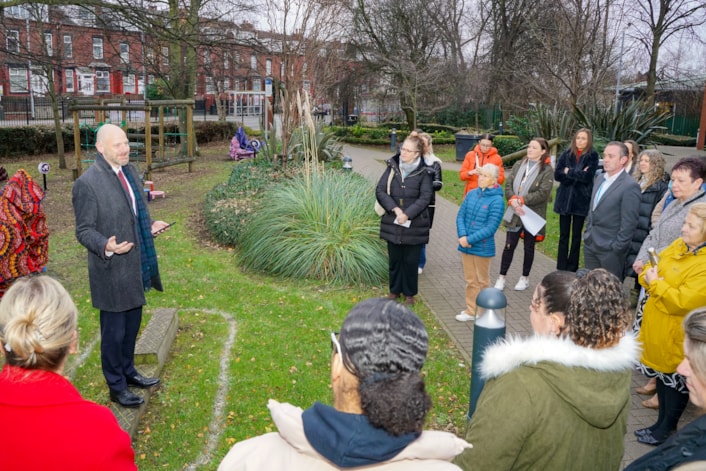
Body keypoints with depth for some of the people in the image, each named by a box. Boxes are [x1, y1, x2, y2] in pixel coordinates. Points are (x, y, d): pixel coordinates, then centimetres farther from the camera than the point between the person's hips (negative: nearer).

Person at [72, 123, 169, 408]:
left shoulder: (130, 170, 6)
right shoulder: (87, 183, -18)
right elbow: (84, 230, -15)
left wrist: (150, 226, 1)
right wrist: (106, 246, -32)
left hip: (136, 266, 8)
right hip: (112, 271, -7)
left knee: (132, 325, 21)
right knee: (114, 331, 8)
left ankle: (128, 372, 41)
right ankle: (116, 387, 26)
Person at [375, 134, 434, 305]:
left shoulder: (424, 173, -7)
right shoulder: (392, 167, 0)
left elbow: (425, 198, -12)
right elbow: (380, 190, -4)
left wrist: (407, 214, -19)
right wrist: (395, 209, -15)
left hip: (414, 225, -2)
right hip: (392, 223, 3)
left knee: (411, 260, 8)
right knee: (394, 258, 14)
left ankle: (409, 293, 25)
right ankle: (394, 290, 31)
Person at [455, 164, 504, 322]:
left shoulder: (497, 200, -14)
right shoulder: (471, 194, 1)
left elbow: (491, 227, -17)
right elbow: (460, 216, 2)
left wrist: (470, 239, -19)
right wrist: (462, 236, -14)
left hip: (483, 248, -4)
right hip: (466, 245, 4)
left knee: (482, 281, 13)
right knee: (470, 280, 15)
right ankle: (471, 310, 26)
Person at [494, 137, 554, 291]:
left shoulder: (547, 170, -8)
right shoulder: (518, 165, 6)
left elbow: (543, 193, -17)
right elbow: (508, 184, 0)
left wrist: (521, 200, -20)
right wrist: (513, 200, -17)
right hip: (514, 214, 3)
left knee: (529, 247, 12)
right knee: (509, 246, 6)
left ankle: (525, 278, 27)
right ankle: (502, 277, 15)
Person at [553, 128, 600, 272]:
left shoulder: (592, 156, -3)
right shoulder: (566, 154, 4)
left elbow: (587, 176, -15)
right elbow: (557, 175, -4)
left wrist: (569, 172, -9)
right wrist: (577, 175, -13)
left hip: (581, 200, -2)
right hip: (565, 199, 2)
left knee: (576, 235, 7)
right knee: (563, 235, 6)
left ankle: (572, 268, 15)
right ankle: (561, 268, 12)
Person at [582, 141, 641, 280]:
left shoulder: (630, 186, -16)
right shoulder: (600, 178, 9)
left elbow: (628, 224, -16)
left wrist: (617, 249, -15)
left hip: (610, 249, -7)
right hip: (589, 244, 7)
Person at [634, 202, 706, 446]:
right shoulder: (678, 245, 2)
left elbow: (683, 302, -29)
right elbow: (651, 269, 9)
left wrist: (655, 283, -20)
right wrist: (648, 274, -14)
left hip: (677, 333, -8)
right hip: (657, 324, 8)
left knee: (675, 380, 10)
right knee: (661, 374, 20)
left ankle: (667, 428, 28)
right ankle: (662, 421, 37)